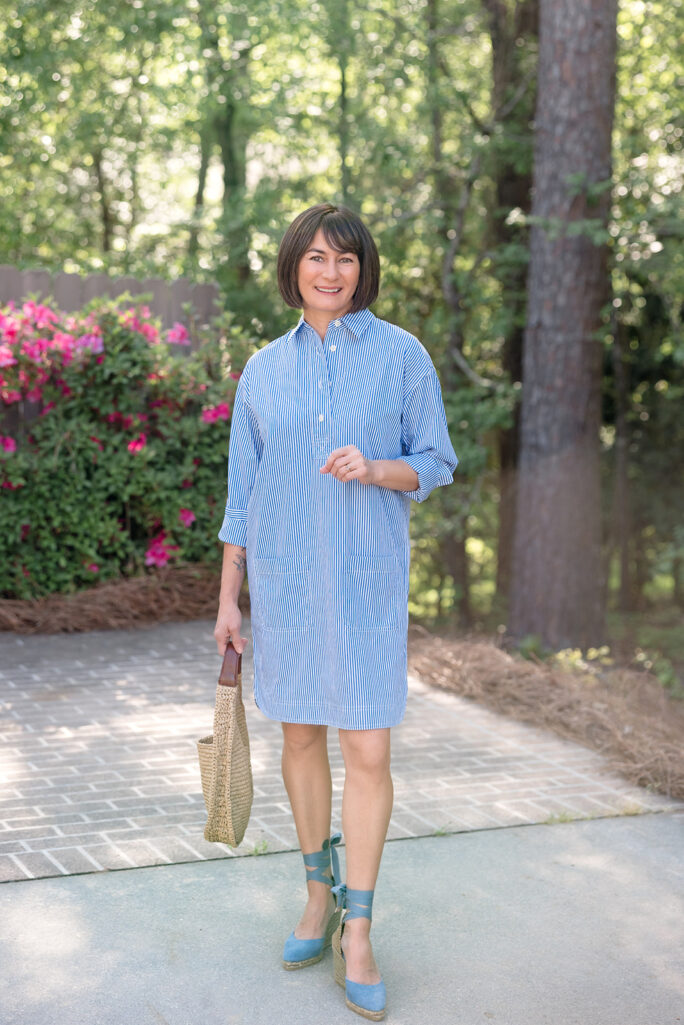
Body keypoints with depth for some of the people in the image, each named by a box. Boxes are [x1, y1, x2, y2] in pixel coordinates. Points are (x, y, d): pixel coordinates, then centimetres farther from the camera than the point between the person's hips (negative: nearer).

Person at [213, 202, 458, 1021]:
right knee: (300, 735, 11)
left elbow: (437, 462, 2)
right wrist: (228, 600, 7)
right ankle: (319, 893, 29)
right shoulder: (263, 371, 5)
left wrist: (374, 470, -19)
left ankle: (356, 934, 7)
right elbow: (242, 492, 8)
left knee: (368, 751, -5)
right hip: (283, 576, 3)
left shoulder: (401, 354, -1)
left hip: (367, 577, -2)